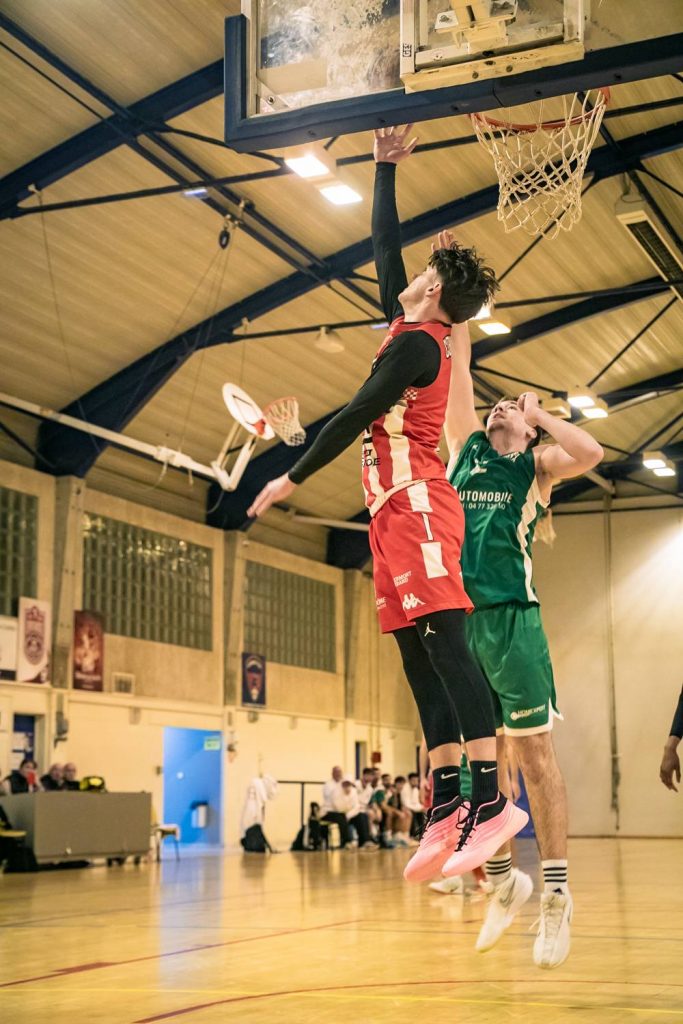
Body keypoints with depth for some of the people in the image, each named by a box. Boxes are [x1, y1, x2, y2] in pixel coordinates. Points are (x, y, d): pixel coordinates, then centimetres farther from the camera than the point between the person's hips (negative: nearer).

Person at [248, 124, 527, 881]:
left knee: (444, 646, -17)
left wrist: (293, 478, -9)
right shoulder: (411, 329, 19)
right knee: (419, 657, 3)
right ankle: (446, 807, 1)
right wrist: (385, 168, 31)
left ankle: (491, 799, -22)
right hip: (399, 510, 10)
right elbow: (384, 245, 28)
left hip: (415, 506, -10)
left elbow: (356, 416, -13)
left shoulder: (417, 342, -8)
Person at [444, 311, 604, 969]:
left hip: (511, 618, -4)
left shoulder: (537, 465, 9)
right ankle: (503, 882, 20)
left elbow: (591, 452, -11)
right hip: (452, 617, 4)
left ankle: (556, 896, 2)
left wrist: (538, 411, 1)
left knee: (532, 752, -3)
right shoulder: (466, 448, 19)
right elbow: (457, 371, 14)